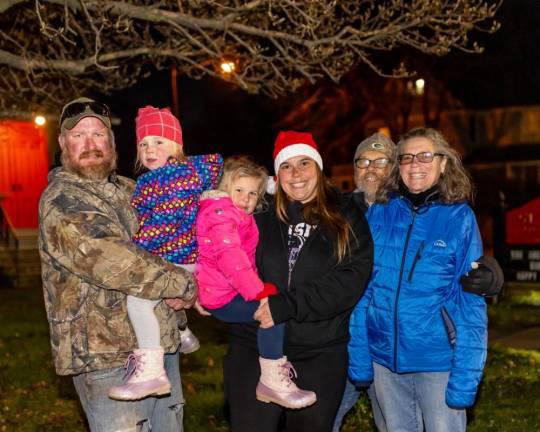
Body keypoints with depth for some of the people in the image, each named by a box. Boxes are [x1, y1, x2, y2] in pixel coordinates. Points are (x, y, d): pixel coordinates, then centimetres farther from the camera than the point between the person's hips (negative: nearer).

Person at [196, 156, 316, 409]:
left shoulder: (238, 216, 19)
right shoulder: (222, 212, -14)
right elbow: (229, 257, -27)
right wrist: (259, 293, -32)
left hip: (232, 292, 11)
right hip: (222, 298, -11)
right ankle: (272, 381, -20)